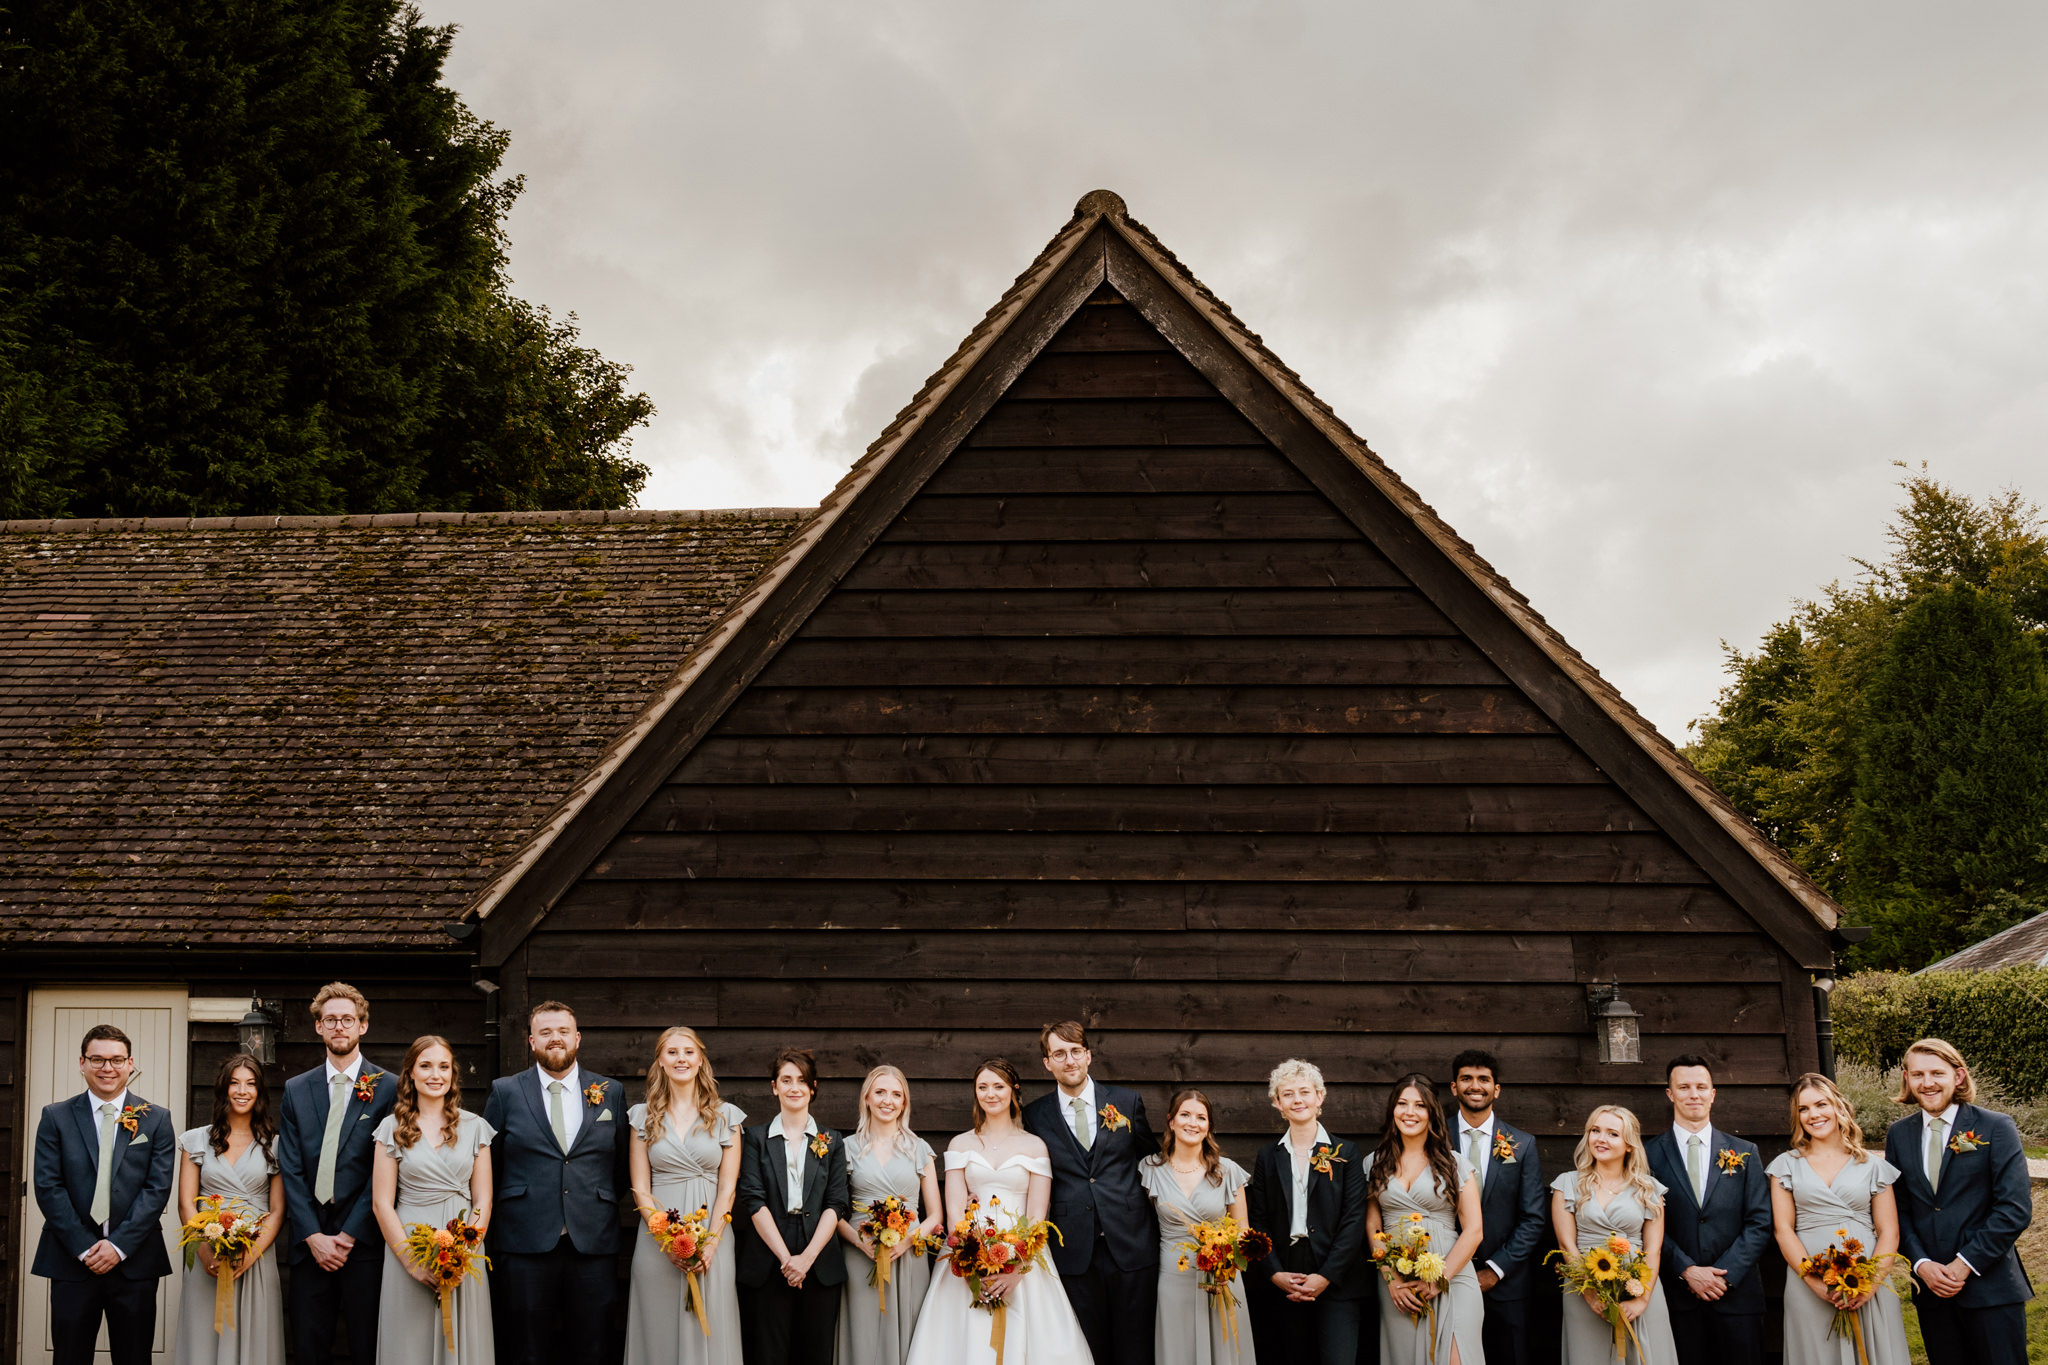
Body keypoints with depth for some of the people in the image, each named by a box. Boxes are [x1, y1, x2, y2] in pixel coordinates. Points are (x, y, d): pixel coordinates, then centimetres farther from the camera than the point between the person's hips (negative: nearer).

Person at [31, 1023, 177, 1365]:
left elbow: (158, 1188, -1)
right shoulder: (55, 1117, 6)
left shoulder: (156, 1118, 6)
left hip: (133, 1262, 0)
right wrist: (83, 1248, -10)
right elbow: (48, 1187, -2)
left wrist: (119, 1246, -11)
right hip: (71, 1261, 0)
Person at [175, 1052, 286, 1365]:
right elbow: (186, 1203, 3)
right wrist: (206, 1252, -13)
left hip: (257, 1260, 0)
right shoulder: (199, 1140, 9)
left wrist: (252, 1254, -12)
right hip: (207, 1261, 0)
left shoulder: (274, 1145, 8)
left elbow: (278, 1211, 4)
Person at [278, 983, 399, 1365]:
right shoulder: (296, 1090, 11)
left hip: (364, 1243, -3)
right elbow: (291, 1169, 5)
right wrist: (313, 1236, -6)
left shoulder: (389, 1088, 1)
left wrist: (349, 1234, -10)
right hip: (309, 1243, 3)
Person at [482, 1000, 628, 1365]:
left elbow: (622, 1165, 14)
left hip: (594, 1247, 1)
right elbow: (487, 1163, 10)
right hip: (525, 1246, -1)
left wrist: (601, 1206, 8)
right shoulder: (505, 1092, 5)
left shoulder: (611, 1093, 9)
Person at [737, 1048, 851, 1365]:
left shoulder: (831, 1142, 11)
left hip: (820, 1265, 1)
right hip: (768, 1265, -1)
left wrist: (807, 1258, -10)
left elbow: (837, 1205, 3)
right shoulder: (757, 1137, 7)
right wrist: (785, 1257, -11)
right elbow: (753, 1200, -2)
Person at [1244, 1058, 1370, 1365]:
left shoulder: (1346, 1153, 4)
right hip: (1283, 1285, 2)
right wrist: (1275, 1274, -7)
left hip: (1337, 1281, -2)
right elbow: (1258, 1221, 7)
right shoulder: (1268, 1158, 11)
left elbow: (1354, 1220, -3)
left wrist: (1326, 1277, -11)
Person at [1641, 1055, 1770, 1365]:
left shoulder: (1744, 1153, 8)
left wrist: (1725, 1275, -8)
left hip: (1737, 1295, 1)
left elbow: (1759, 1223, 3)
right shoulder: (1651, 1154, 3)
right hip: (1679, 1299, -1)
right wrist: (1687, 1270, -12)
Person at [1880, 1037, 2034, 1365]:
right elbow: (1899, 1209, 10)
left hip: (1990, 1287, -3)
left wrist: (1965, 1264, -13)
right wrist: (1921, 1263, -7)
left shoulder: (1995, 1128, -3)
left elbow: (2015, 1209, -9)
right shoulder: (1898, 1135, 9)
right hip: (1931, 1287, 3)